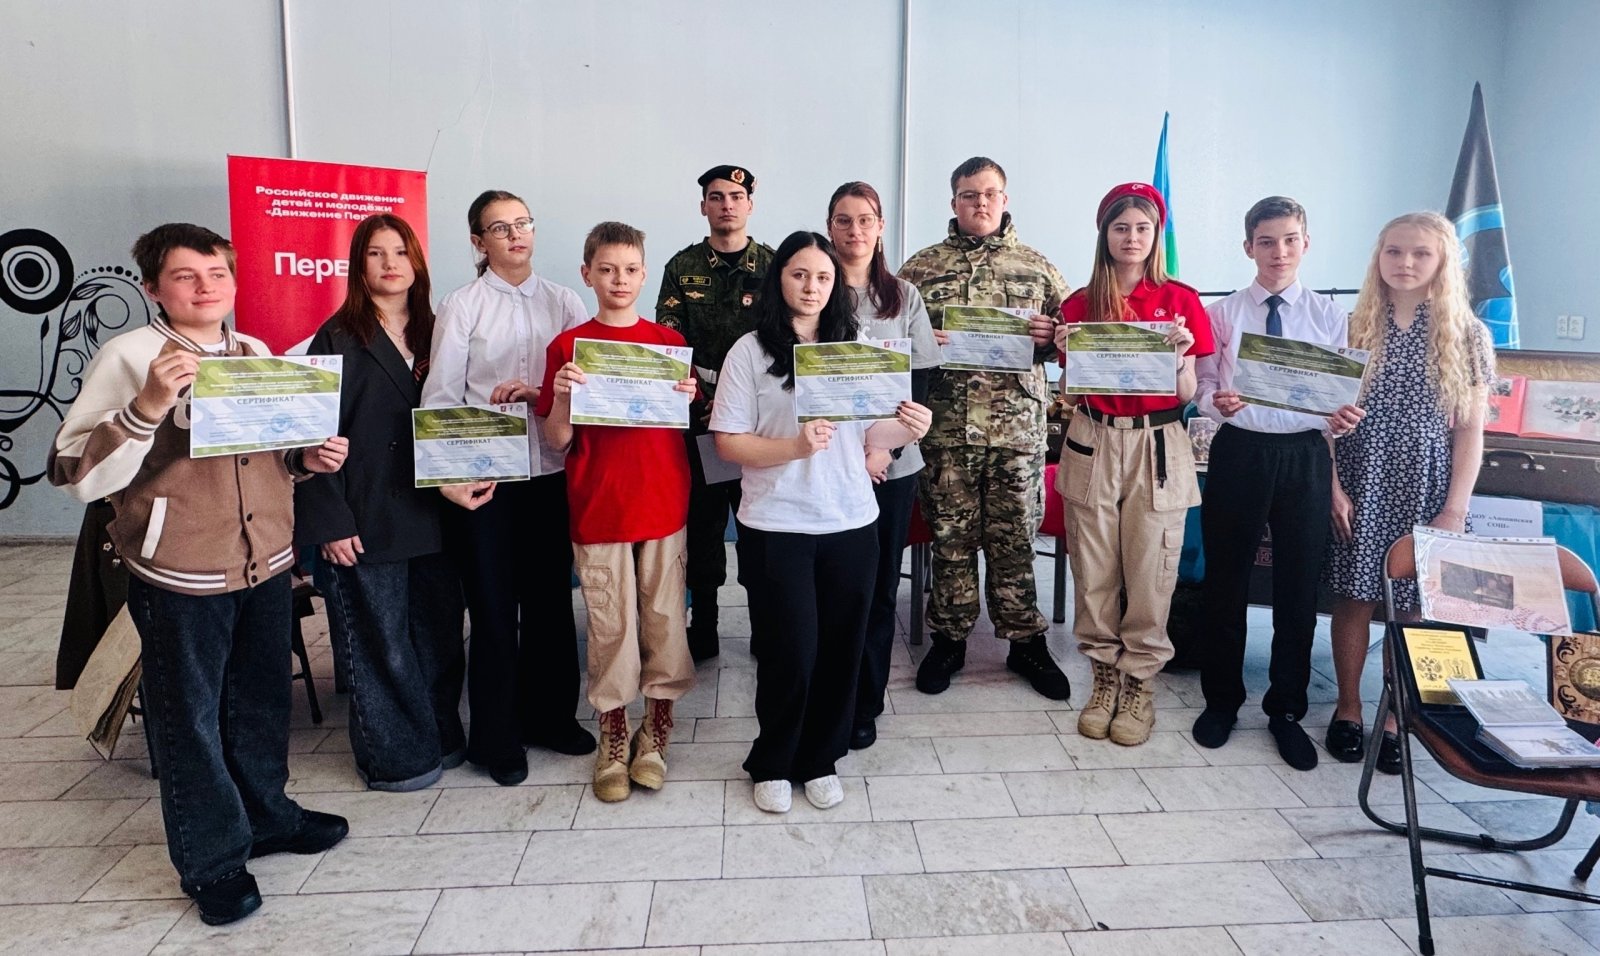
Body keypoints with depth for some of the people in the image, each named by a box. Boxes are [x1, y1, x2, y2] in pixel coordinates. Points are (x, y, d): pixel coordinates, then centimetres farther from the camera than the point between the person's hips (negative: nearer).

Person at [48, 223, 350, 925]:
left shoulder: (257, 353, 7)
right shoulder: (128, 356, -11)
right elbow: (76, 474, -16)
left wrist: (311, 457, -2)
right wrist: (147, 407, -29)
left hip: (266, 559, 5)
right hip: (178, 573, -5)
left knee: (262, 699, 19)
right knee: (191, 716, 9)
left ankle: (266, 815, 40)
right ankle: (211, 860, 27)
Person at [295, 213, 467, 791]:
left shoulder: (432, 334, 11)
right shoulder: (339, 338, -4)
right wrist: (329, 522, -13)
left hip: (430, 514, 5)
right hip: (368, 520, -5)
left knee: (439, 630, 10)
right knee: (380, 641, 3)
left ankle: (441, 737, 28)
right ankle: (395, 756, 19)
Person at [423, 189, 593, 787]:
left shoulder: (563, 302, 7)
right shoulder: (461, 307, 0)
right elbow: (439, 399, -3)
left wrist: (538, 393, -15)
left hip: (551, 473, 3)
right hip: (484, 477, -2)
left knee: (551, 599, 14)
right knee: (494, 608, 6)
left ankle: (549, 714, 33)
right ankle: (497, 738, 23)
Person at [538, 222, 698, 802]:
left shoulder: (669, 342, 5)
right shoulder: (568, 346, 0)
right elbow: (557, 441, 0)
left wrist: (688, 400, -9)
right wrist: (561, 396, -18)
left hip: (664, 503, 1)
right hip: (597, 508, -1)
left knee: (663, 617, 7)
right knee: (609, 623, 6)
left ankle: (656, 731, 25)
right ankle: (613, 736, 24)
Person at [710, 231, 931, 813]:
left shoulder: (856, 347, 6)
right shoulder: (751, 350, -3)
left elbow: (871, 434, 9)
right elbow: (728, 442, -7)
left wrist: (907, 430, -12)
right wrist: (794, 447, -22)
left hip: (850, 522, 3)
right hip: (777, 525, -3)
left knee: (840, 648, 9)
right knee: (791, 650, 2)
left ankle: (820, 760, 30)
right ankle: (771, 763, 25)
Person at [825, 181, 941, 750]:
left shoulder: (905, 296, 9)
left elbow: (921, 382, 5)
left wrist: (885, 447, -9)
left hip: (893, 463, 2)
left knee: (879, 584, 7)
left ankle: (866, 704, 20)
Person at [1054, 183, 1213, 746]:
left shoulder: (1180, 300, 2)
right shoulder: (1080, 304, 6)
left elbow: (1188, 394, 2)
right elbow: (1070, 392, 9)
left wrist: (1180, 354, -16)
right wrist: (1066, 353, -9)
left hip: (1157, 448, -1)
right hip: (1093, 443, 2)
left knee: (1149, 573, 1)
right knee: (1094, 571, 5)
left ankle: (1140, 683, 18)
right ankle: (1105, 675, 22)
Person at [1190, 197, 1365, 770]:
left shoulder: (1329, 316, 5)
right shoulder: (1223, 313, 3)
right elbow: (1200, 386, 0)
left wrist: (1343, 420, -18)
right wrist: (1217, 401, -21)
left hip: (1305, 456, 1)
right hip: (1238, 451, 0)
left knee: (1299, 586, 7)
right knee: (1226, 580, 9)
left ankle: (1286, 710, 25)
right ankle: (1221, 700, 27)